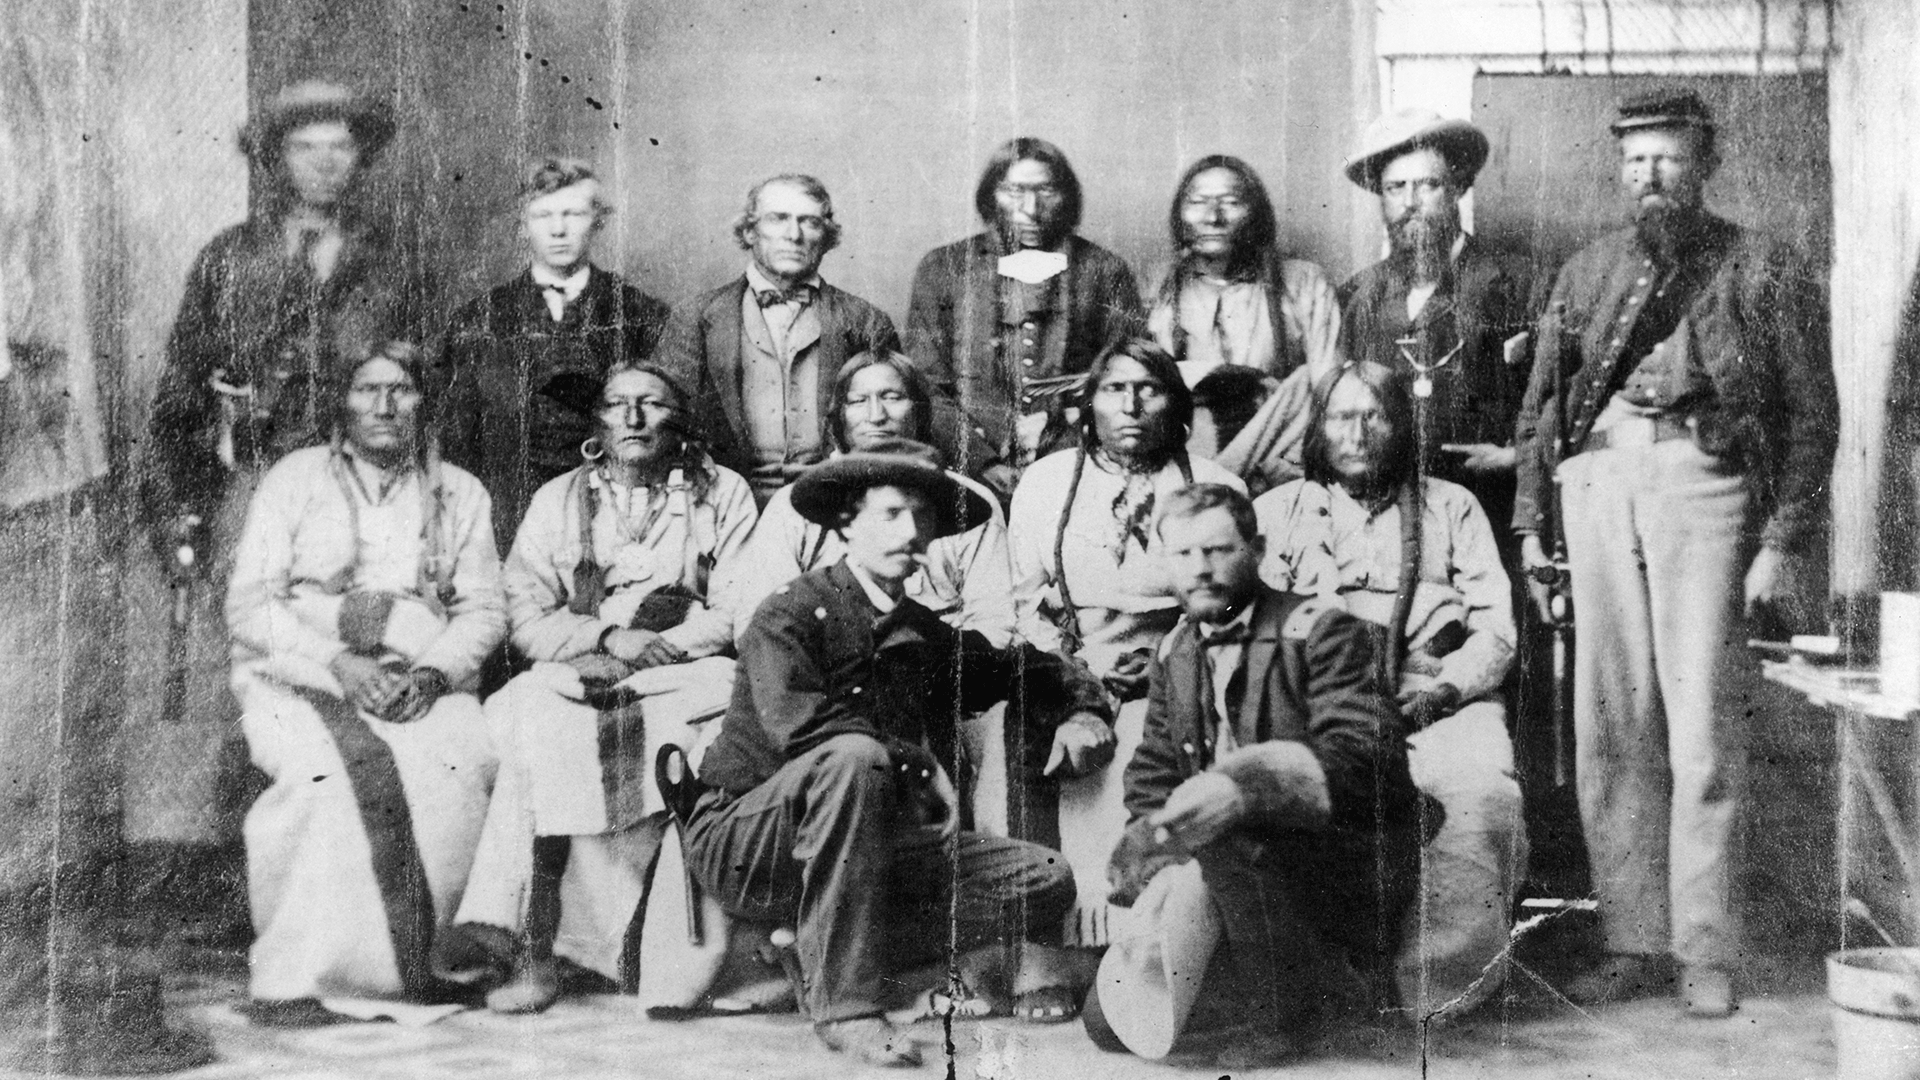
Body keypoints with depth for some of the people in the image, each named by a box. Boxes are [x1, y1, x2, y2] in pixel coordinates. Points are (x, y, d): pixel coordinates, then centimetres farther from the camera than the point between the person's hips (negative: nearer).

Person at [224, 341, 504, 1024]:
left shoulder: (460, 493, 18)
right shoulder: (294, 479, 11)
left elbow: (484, 609, 11)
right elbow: (248, 606, 2)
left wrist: (432, 671, -10)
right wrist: (340, 664, -13)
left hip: (424, 680, 2)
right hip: (298, 674, -1)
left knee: (463, 765, -32)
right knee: (336, 769, -35)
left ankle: (409, 963, -23)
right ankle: (293, 975, -29)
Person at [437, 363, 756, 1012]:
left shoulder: (723, 494, 13)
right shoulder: (558, 500, 18)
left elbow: (736, 613, 2)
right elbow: (527, 621, 6)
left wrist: (659, 646, -14)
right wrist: (609, 635, -11)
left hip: (683, 678, -1)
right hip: (576, 677, 2)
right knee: (540, 719, -33)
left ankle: (500, 926, -29)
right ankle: (531, 947, -35)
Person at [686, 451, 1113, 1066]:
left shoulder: (930, 638, 10)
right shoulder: (789, 616, -9)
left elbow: (1029, 669, 23)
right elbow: (795, 724, -26)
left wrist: (1083, 710, 2)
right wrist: (922, 765, -21)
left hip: (875, 850, 6)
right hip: (746, 843, -6)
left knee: (1046, 882, -7)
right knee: (853, 756, -36)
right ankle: (840, 1002, -29)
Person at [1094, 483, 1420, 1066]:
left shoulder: (1322, 631, -9)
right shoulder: (1173, 653, 12)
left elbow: (1368, 758, -23)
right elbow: (1150, 780, 9)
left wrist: (1243, 788, -40)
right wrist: (1171, 872, -13)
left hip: (1347, 860, -6)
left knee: (1231, 837, -37)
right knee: (1109, 1016, -7)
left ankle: (1280, 1015, -15)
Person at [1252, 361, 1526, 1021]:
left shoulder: (1451, 506, 22)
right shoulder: (1280, 509, 22)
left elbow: (1495, 628, 12)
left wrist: (1442, 689, -7)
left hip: (1438, 700, 0)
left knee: (1487, 793, -33)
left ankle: (1444, 991, -31)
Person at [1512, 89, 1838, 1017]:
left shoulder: (1761, 270, 9)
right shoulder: (1586, 272, 19)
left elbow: (1810, 413, 5)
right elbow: (1538, 406, 19)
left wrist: (1780, 542, -4)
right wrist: (1532, 521, 9)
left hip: (1705, 482, -3)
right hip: (1597, 479, 3)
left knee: (1701, 731, -5)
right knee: (1609, 728, 2)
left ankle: (1705, 954, 3)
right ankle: (1634, 945, 9)